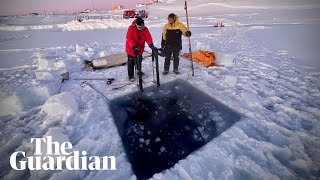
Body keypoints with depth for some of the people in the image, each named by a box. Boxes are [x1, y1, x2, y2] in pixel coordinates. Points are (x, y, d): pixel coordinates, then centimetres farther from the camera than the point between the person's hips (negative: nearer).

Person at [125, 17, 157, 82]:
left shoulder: (145, 29, -11)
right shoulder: (131, 29, -22)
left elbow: (148, 37, -20)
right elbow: (130, 39, -29)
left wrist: (151, 45, -37)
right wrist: (134, 47, -44)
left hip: (140, 48, 4)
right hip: (131, 49, -4)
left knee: (139, 61, 19)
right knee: (131, 63, 4)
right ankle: (130, 75, 18)